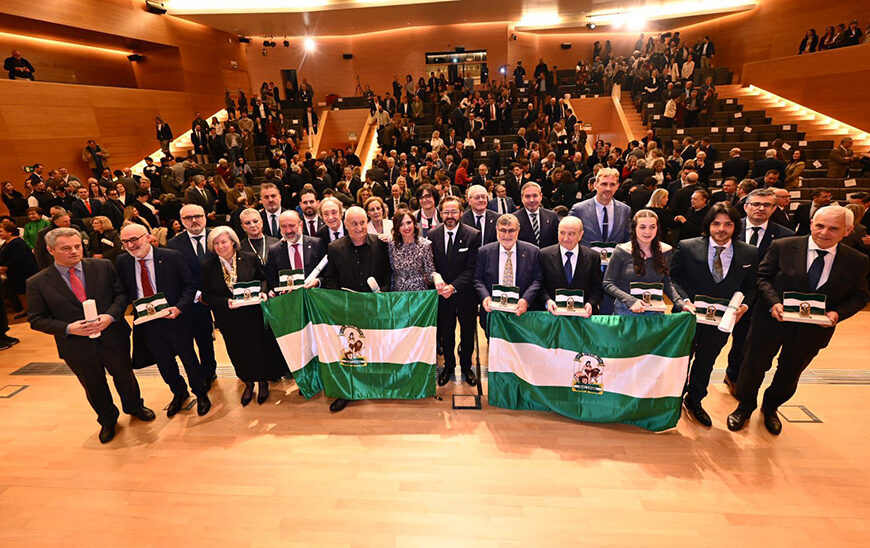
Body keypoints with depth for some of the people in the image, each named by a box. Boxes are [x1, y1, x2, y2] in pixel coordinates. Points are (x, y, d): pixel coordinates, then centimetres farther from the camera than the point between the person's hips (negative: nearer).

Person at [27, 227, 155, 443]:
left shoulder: (103, 267, -4)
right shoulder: (37, 283, -6)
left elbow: (121, 293, -1)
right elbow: (37, 320, -4)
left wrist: (111, 315, -18)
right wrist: (68, 328, -20)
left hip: (113, 337, 1)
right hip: (77, 347, 0)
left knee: (124, 375, 20)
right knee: (94, 387, 18)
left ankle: (134, 406, 48)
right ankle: (107, 420, 44)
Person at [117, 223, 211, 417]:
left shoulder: (172, 256, -12)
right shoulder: (123, 262, 0)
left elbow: (191, 284, -10)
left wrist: (179, 308, -21)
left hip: (174, 318, -4)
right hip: (146, 322, 4)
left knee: (189, 358, 10)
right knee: (163, 362, 17)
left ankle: (201, 394, 33)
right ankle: (179, 393, 43)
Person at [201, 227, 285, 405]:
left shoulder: (251, 258, -5)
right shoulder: (208, 266, -3)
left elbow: (264, 279, 4)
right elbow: (207, 296, -2)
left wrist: (262, 292, -16)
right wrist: (227, 302, -18)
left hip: (254, 315, -1)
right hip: (229, 320, 1)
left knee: (260, 347, 9)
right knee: (239, 352, 14)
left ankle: (262, 382, 34)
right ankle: (248, 383, 39)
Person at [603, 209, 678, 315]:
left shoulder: (665, 250, 6)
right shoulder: (622, 251, -6)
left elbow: (666, 283, 13)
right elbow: (607, 283, -6)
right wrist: (630, 300, -18)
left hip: (655, 310, 3)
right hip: (626, 310, -3)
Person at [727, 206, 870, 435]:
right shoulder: (782, 247, -11)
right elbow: (763, 277, -6)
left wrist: (837, 313, -16)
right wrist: (774, 302, -21)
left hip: (813, 329, 2)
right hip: (772, 321, -2)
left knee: (790, 373, 20)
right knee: (755, 365, 12)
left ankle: (770, 408, 46)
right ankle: (745, 407, 36)